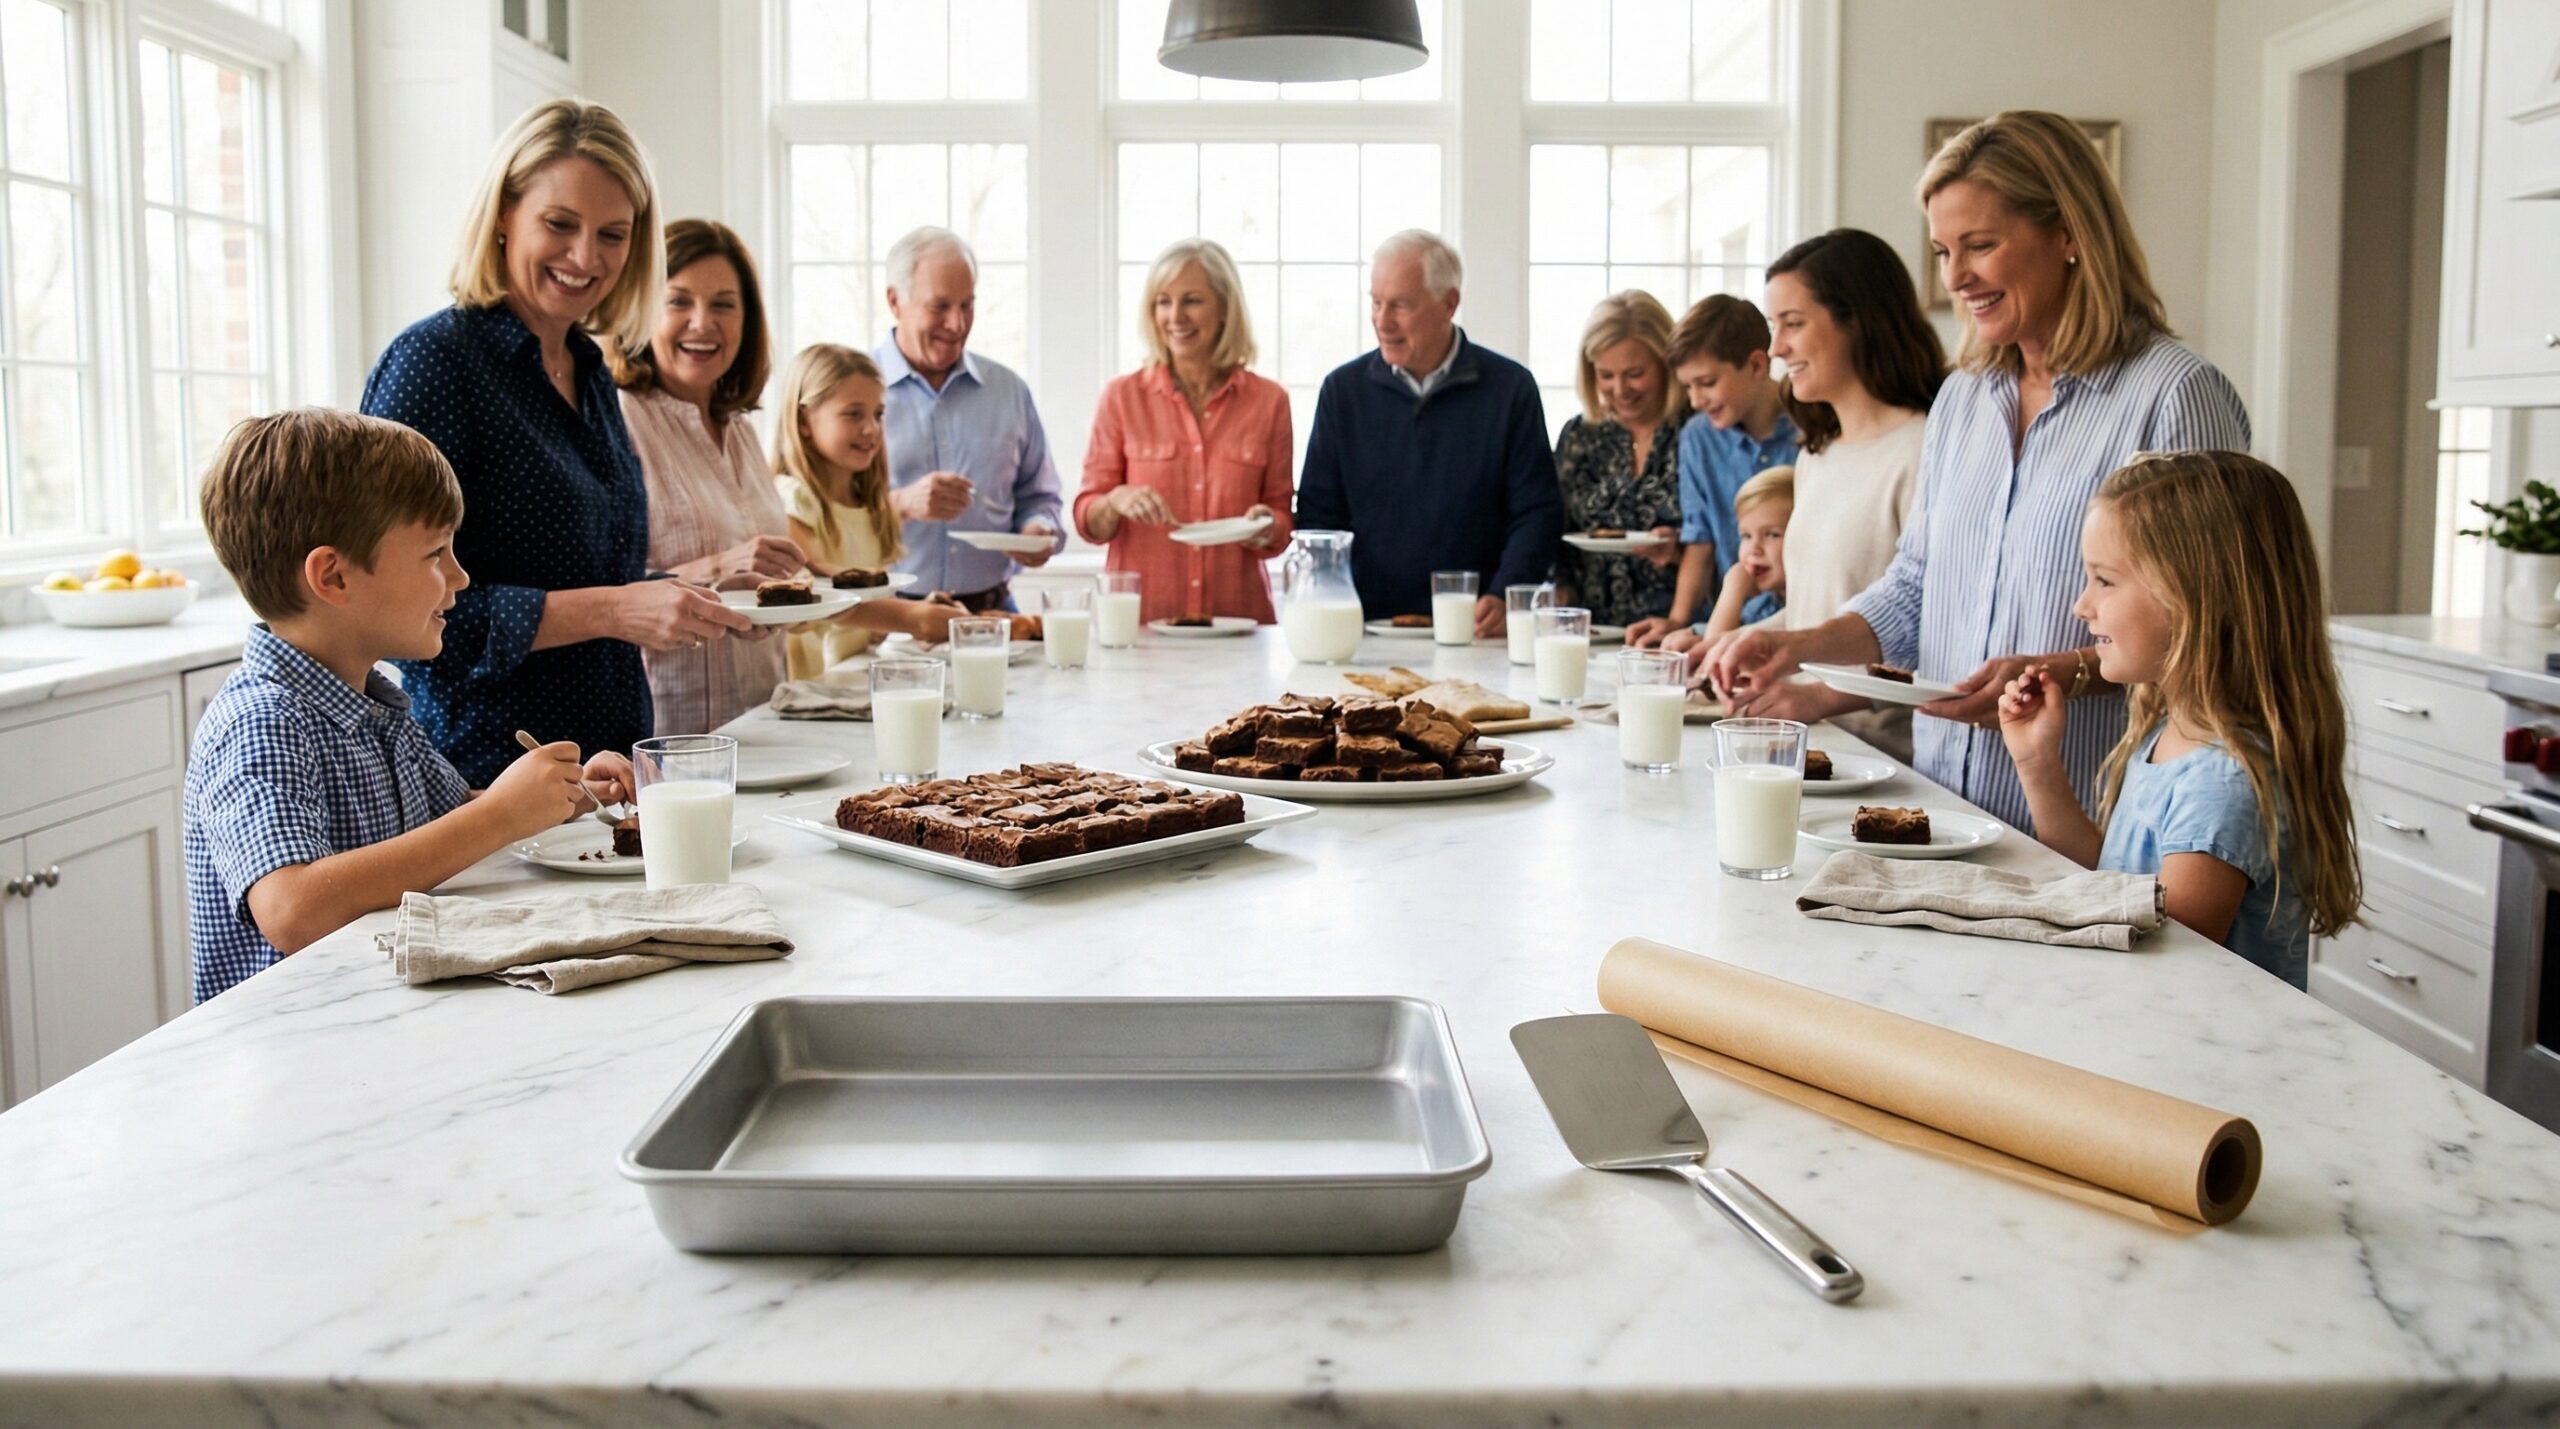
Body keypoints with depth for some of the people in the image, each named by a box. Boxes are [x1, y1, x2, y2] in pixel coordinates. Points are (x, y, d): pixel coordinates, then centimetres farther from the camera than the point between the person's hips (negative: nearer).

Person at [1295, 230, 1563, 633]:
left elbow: (1537, 513, 4)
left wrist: (1503, 599, -12)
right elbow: (1317, 514, 10)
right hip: (1365, 626, 1)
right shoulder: (1342, 389, 10)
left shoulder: (1510, 387, 5)